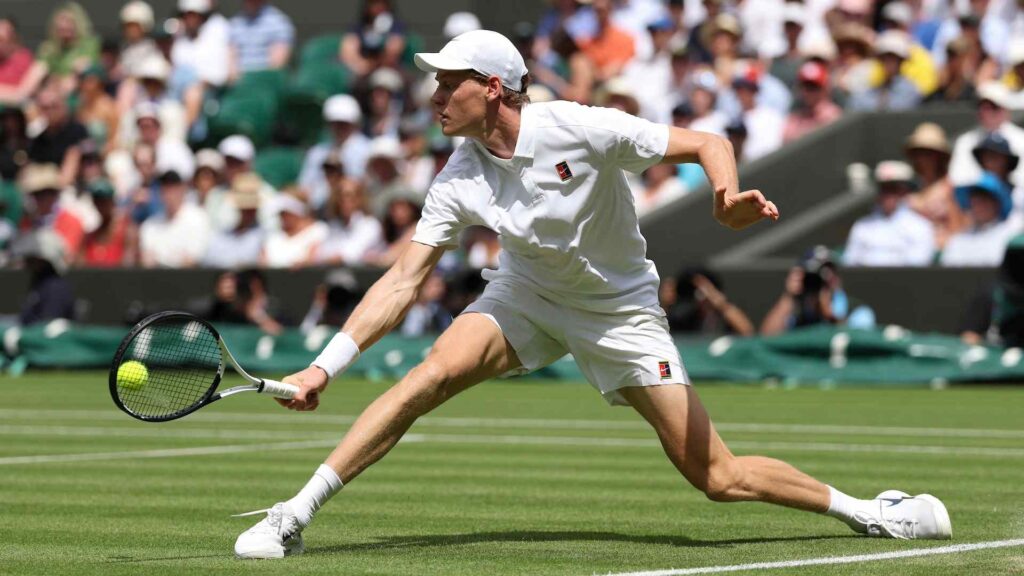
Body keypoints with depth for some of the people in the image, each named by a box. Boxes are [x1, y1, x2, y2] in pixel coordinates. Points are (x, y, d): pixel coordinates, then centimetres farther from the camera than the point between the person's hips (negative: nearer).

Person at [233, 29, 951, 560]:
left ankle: (863, 509, 11)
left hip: (620, 310, -3)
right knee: (432, 375, -24)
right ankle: (295, 516, -21)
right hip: (528, 293, 3)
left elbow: (706, 143, -18)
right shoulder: (459, 180, -14)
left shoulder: (582, 130, -25)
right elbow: (404, 282, -14)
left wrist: (730, 197, -41)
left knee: (719, 477, -9)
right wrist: (325, 365, -22)